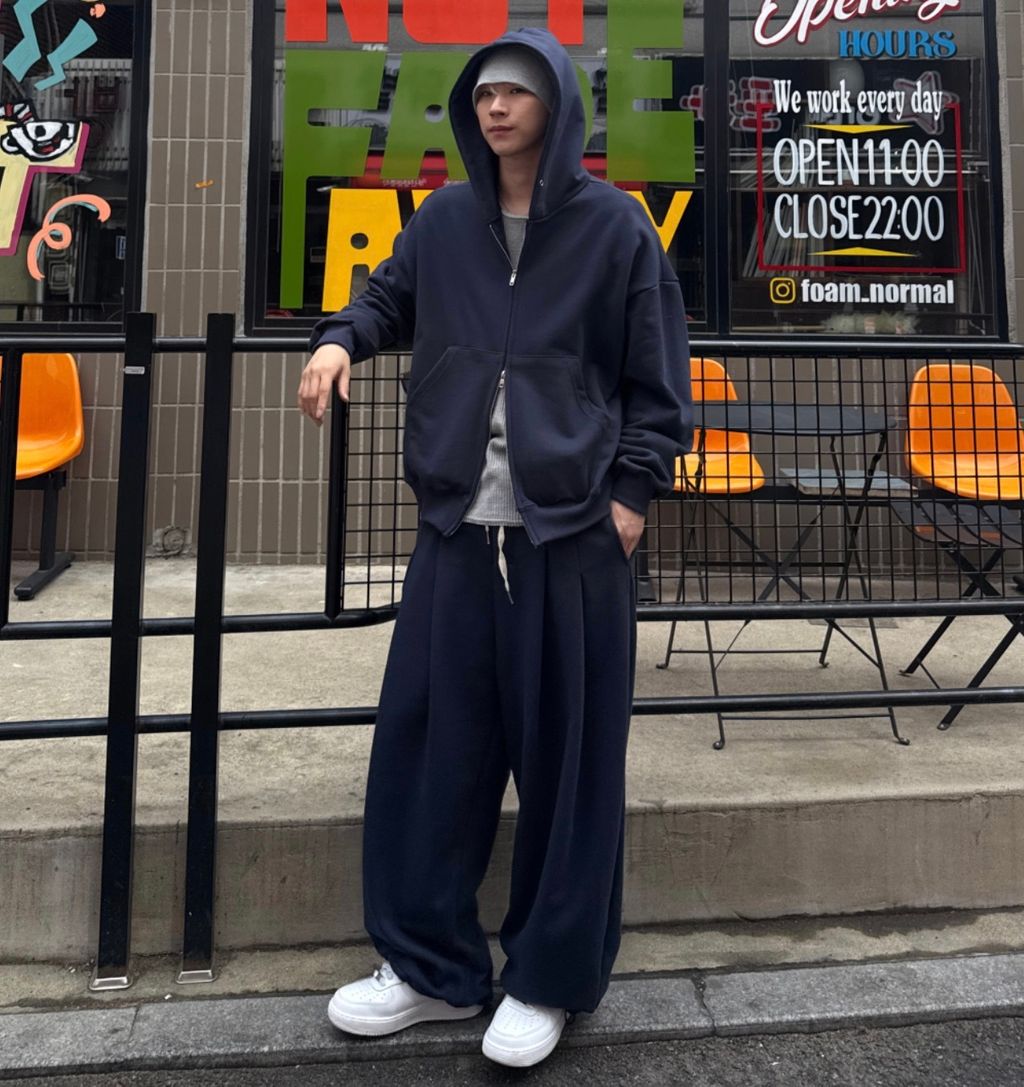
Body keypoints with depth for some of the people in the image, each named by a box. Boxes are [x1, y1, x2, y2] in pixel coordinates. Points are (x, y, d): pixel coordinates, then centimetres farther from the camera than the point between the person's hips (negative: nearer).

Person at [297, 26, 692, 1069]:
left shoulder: (613, 223, 2)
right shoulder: (444, 219, 11)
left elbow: (657, 375, 3)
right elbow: (390, 295, 26)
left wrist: (634, 490, -5)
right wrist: (342, 337, 5)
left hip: (573, 535, -3)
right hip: (457, 528, 4)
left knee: (567, 754, 5)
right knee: (427, 744, 7)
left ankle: (551, 980, 24)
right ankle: (429, 966, 27)